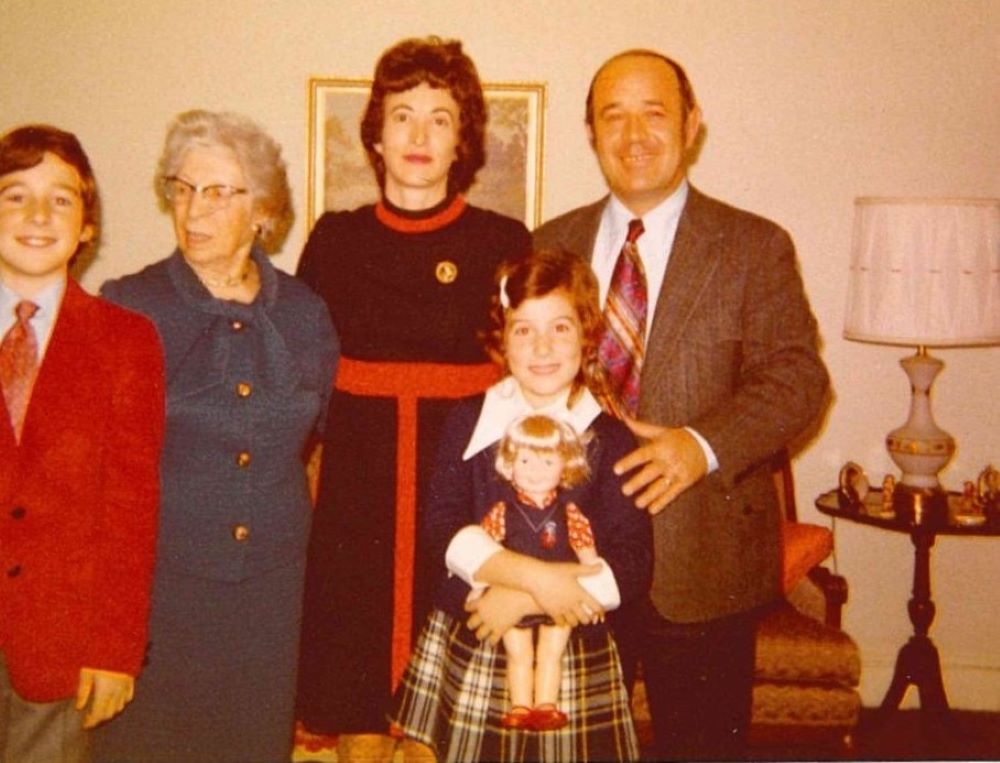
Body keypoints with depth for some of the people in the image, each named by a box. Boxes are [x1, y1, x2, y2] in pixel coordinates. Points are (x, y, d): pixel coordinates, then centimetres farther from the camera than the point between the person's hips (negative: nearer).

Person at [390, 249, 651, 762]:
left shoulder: (610, 441, -4)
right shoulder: (469, 421, 0)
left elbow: (633, 565, -10)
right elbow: (440, 527, -9)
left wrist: (522, 599, -16)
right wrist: (534, 576, -21)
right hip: (466, 648, 1)